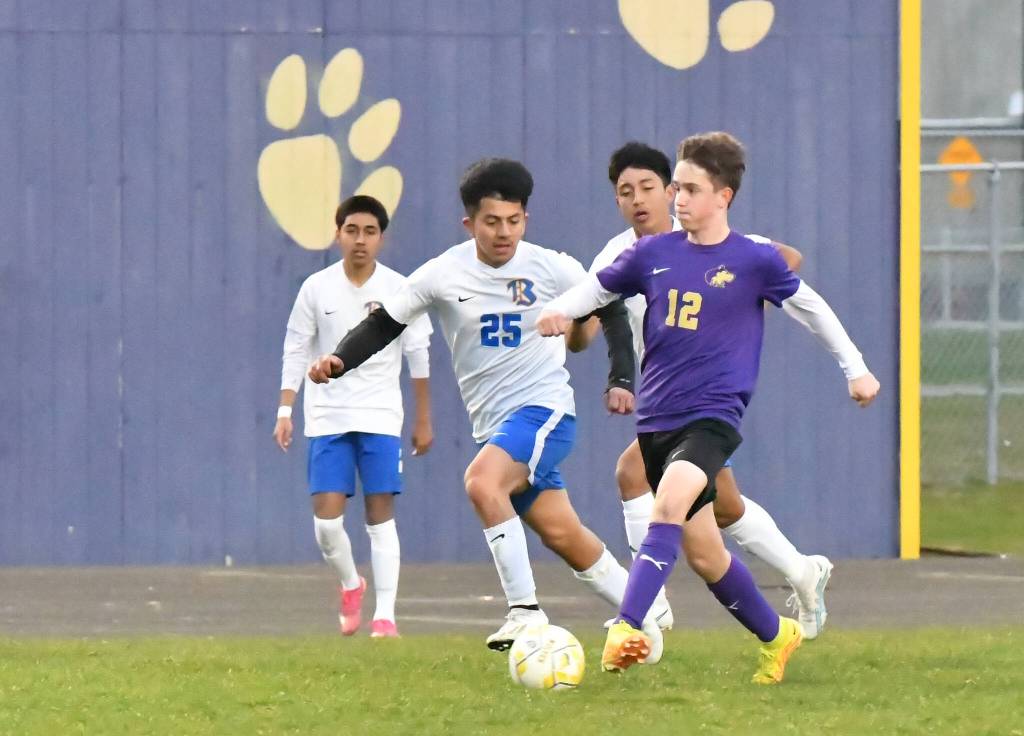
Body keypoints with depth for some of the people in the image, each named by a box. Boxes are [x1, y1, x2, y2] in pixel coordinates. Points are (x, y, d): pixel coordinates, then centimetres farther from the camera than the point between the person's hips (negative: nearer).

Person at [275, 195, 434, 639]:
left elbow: (418, 356, 5)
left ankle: (385, 614, -2)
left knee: (381, 514, -5)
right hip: (327, 418, 1)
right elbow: (296, 351, 5)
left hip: (381, 418, -1)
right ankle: (350, 586, 20)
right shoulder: (316, 289, -1)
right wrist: (285, 410, -2)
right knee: (326, 517, -8)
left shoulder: (399, 290, -2)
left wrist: (423, 420, 7)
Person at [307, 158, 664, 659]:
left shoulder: (552, 268, -7)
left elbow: (611, 313, 8)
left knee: (482, 482, -30)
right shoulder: (443, 274, -3)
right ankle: (642, 619, 23)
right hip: (491, 425, 4)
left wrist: (621, 380, -1)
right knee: (562, 535, 5)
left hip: (544, 410, -4)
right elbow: (384, 323, 2)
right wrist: (338, 361, -14)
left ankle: (526, 611, -24)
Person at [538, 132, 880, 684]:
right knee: (702, 551, 11)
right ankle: (775, 635, 34)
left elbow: (810, 306, 11)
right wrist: (560, 310, -4)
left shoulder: (754, 260, -3)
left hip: (712, 416, -5)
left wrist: (855, 368, 16)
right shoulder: (653, 254, 5)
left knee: (670, 501, -32)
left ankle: (626, 629, -41)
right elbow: (598, 287, 18)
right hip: (655, 420, 5)